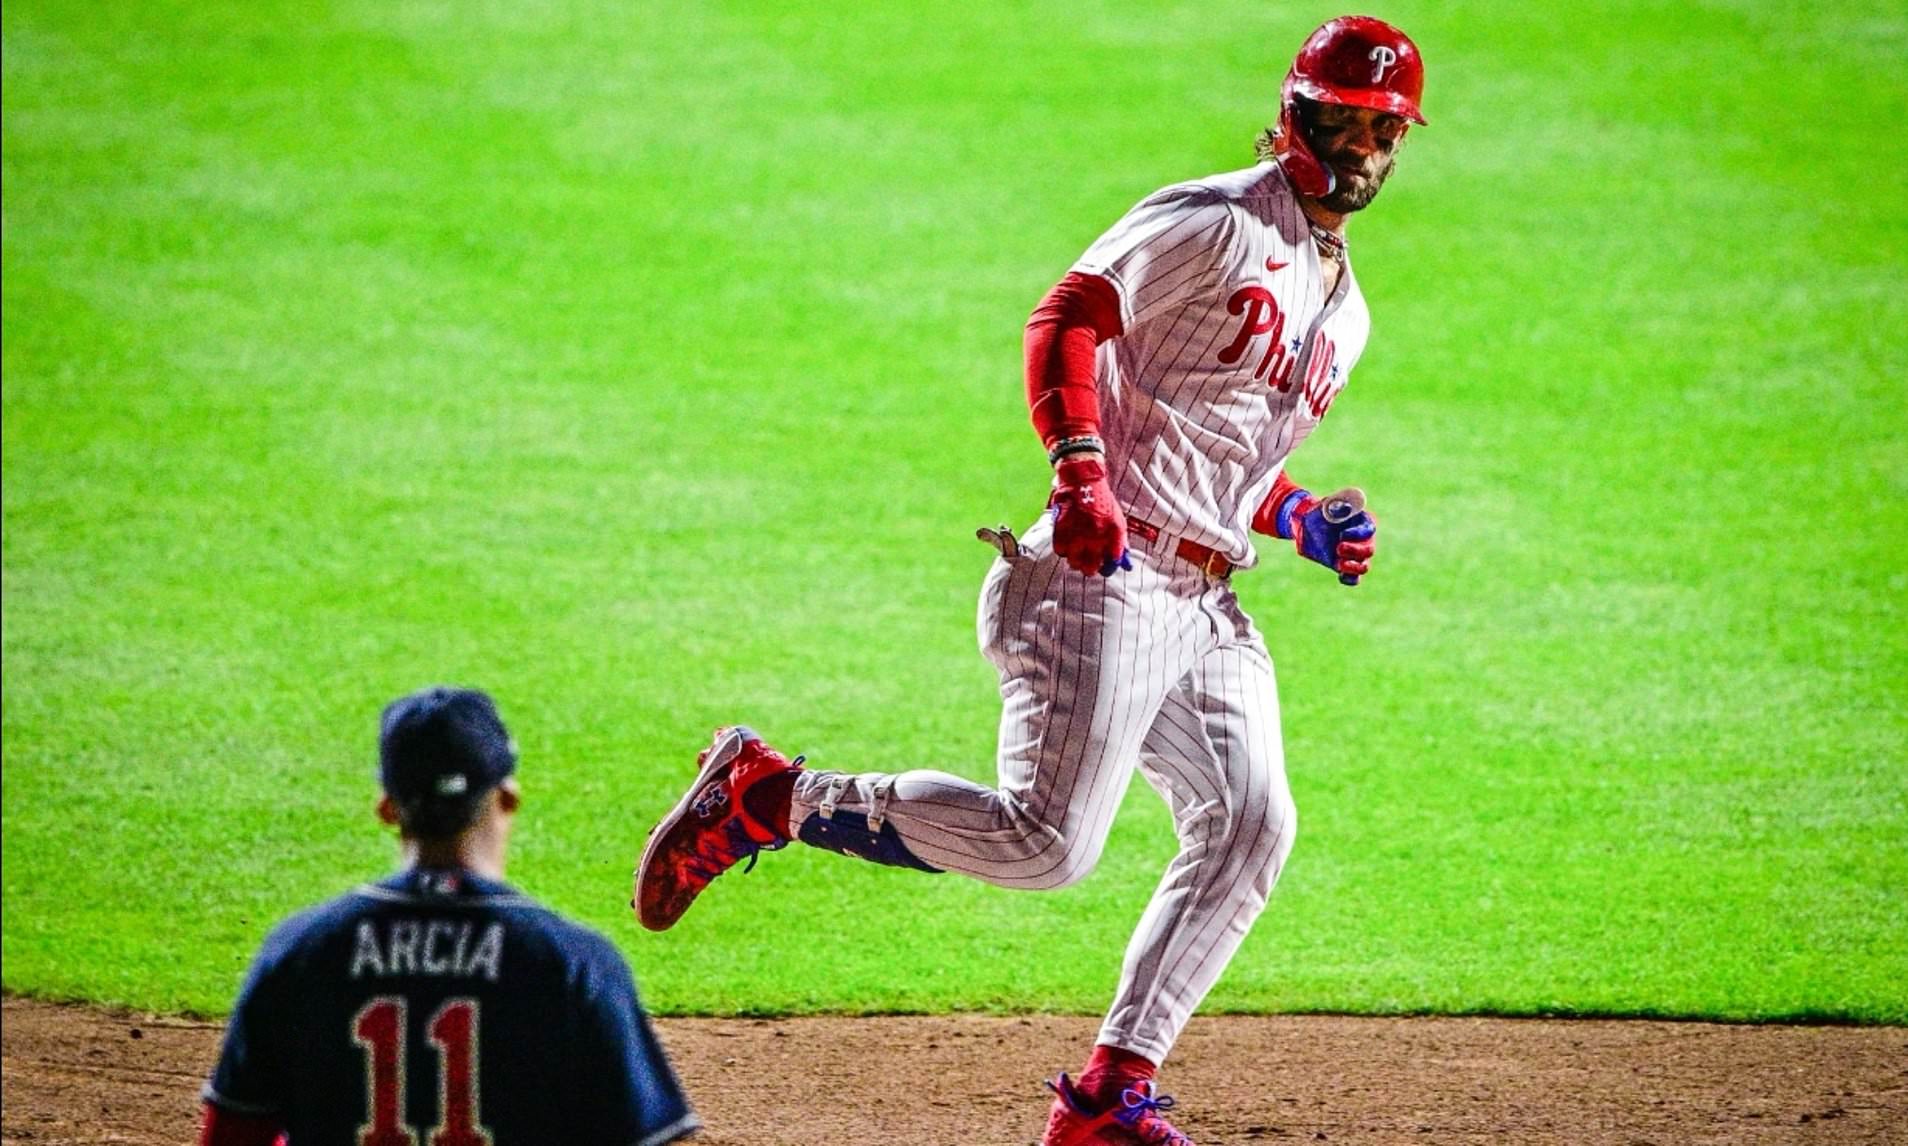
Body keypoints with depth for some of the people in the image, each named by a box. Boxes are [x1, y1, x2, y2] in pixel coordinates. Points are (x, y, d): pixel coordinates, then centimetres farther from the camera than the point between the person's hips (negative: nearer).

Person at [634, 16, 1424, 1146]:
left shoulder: (1343, 309, 21)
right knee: (1046, 838, -18)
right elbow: (1066, 320, -13)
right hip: (1102, 579, -9)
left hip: (1204, 608, 9)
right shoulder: (1215, 225, -6)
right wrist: (1084, 479, -25)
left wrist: (1305, 522, 9)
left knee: (1249, 829, -4)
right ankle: (765, 794, -5)